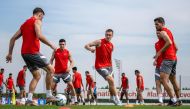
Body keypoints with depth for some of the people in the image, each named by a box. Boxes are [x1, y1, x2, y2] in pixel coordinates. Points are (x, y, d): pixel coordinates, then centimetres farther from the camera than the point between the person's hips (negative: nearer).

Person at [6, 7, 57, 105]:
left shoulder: (24, 24, 23)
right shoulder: (37, 21, -1)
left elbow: (13, 38, 19)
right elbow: (39, 36, -20)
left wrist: (10, 53, 18)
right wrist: (51, 45, -13)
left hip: (24, 53, 8)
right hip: (33, 52, -8)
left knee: (37, 76, 13)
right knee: (50, 69, 1)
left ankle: (29, 99, 2)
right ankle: (49, 95, -2)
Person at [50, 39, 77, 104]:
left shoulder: (68, 52, 2)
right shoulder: (55, 52, 3)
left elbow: (72, 61, 5)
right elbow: (51, 60, 8)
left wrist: (70, 67, -14)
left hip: (65, 72, -1)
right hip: (57, 72, 1)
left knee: (70, 85, -10)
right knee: (52, 85, -3)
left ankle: (74, 100, -2)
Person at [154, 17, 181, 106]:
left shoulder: (162, 32, -7)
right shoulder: (169, 31, 21)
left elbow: (169, 42, -25)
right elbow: (176, 48, 23)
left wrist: (159, 52, -21)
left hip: (167, 58, -10)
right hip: (174, 58, 10)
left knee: (163, 80, -16)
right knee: (173, 81, 17)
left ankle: (173, 100, -22)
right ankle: (178, 100, 23)